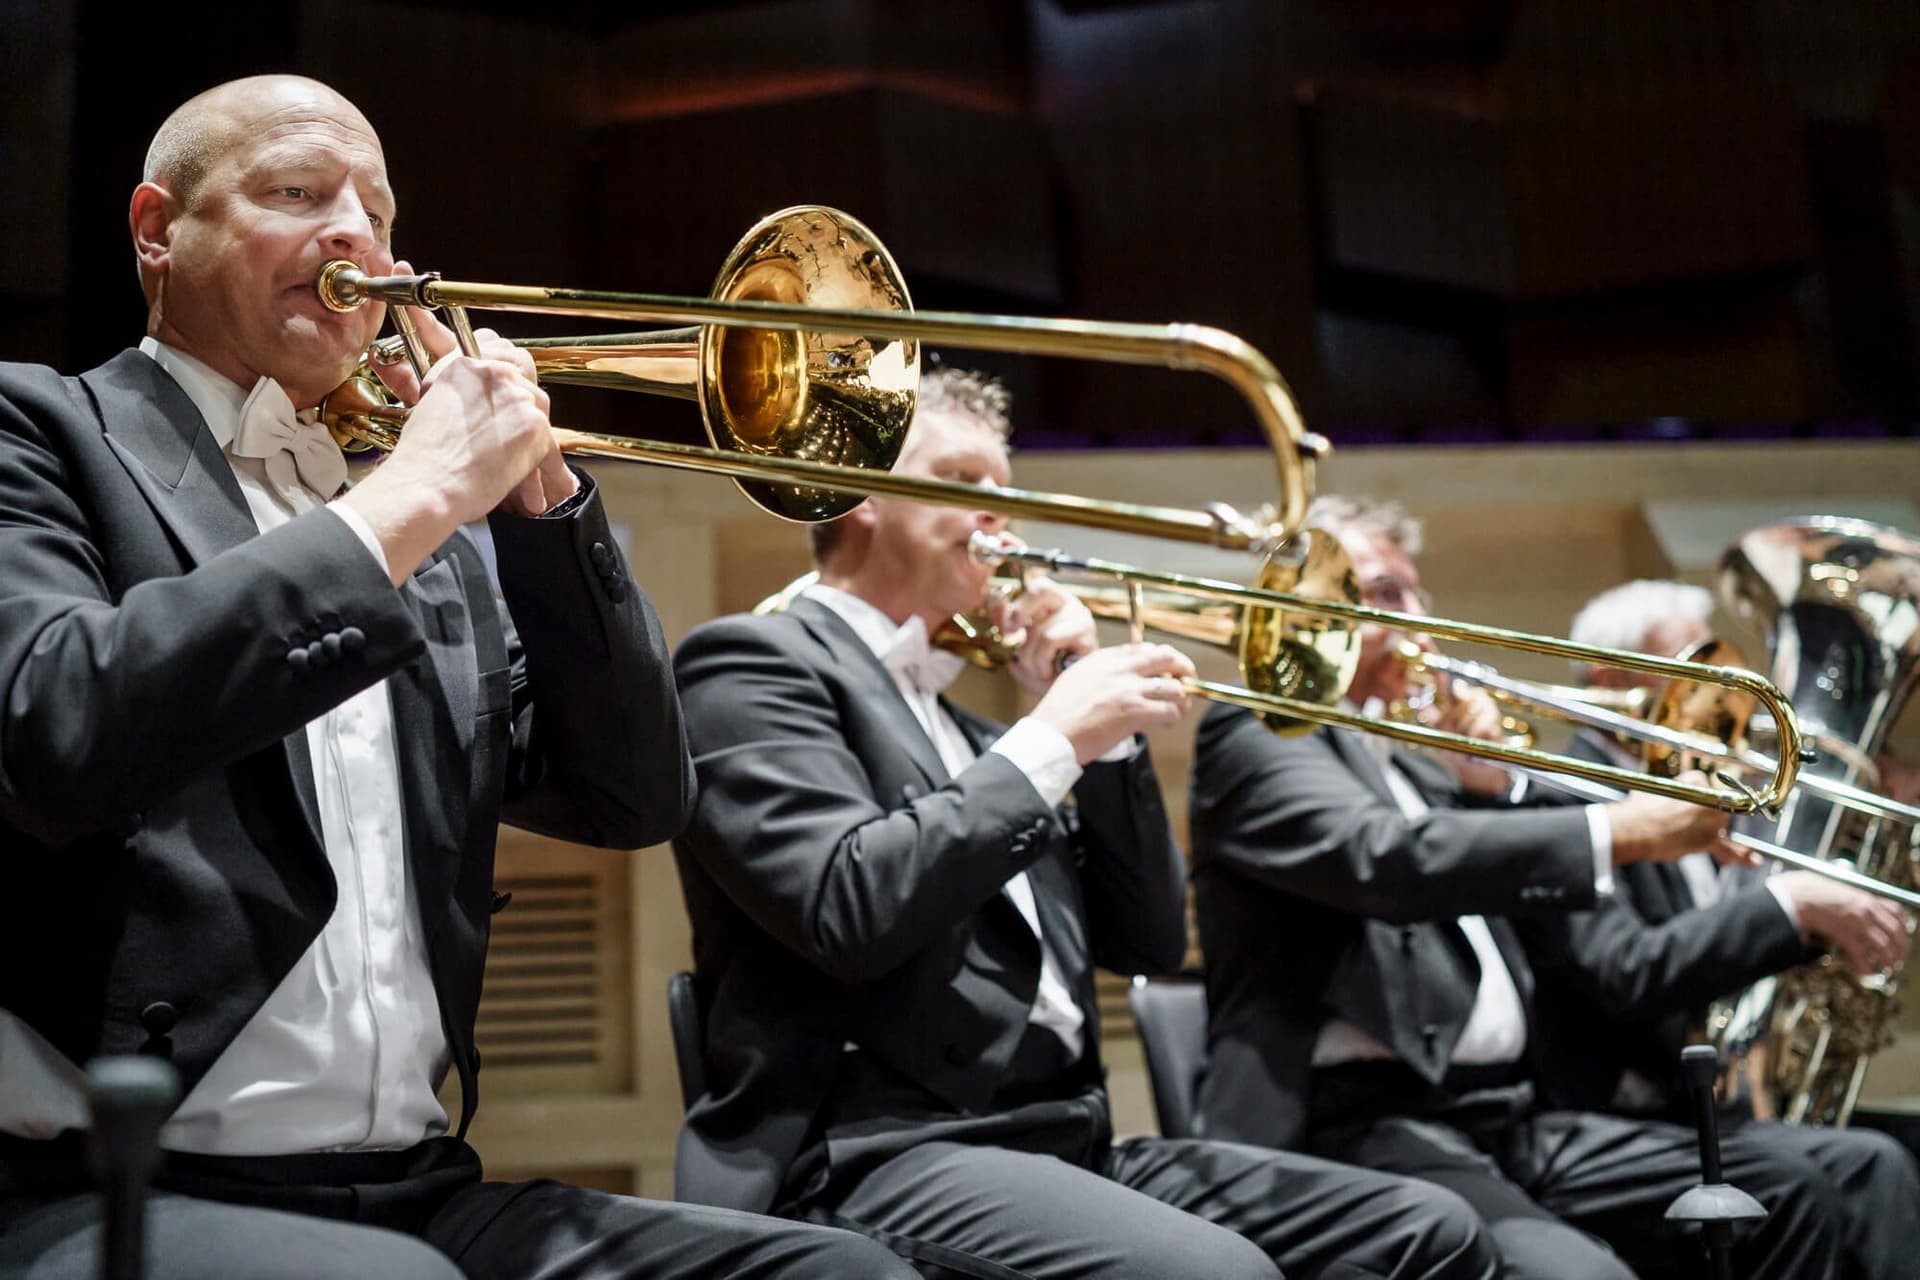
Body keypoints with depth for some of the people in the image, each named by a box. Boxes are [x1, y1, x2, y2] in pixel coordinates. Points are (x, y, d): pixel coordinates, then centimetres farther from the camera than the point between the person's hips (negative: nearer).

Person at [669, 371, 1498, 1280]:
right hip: (875, 1156, -7)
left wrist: (1097, 723, 8)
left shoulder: (958, 721, 24)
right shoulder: (754, 663, 0)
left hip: (1060, 1141, 8)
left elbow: (1147, 940, 18)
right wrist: (1050, 740, -11)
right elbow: (848, 911, -18)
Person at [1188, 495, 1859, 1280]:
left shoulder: (1398, 757, 24)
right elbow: (1387, 859, -22)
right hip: (1365, 1124, -9)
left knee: (1785, 1198, 2)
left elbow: (1539, 896, 25)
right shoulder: (1253, 737, -3)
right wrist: (1620, 832, -24)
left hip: (1507, 1117, 9)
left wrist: (1492, 785, 8)